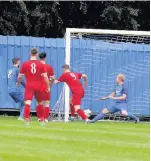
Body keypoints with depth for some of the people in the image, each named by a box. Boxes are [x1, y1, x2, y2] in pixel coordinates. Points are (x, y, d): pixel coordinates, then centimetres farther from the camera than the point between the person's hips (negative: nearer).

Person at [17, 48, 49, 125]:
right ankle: (42, 120, 28)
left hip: (29, 87, -2)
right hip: (38, 86, 2)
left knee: (27, 103, -10)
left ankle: (27, 121, -23)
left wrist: (18, 82, 26)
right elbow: (45, 77, -4)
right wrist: (48, 86, 5)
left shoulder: (25, 64, -2)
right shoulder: (41, 64, -1)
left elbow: (20, 76, 5)